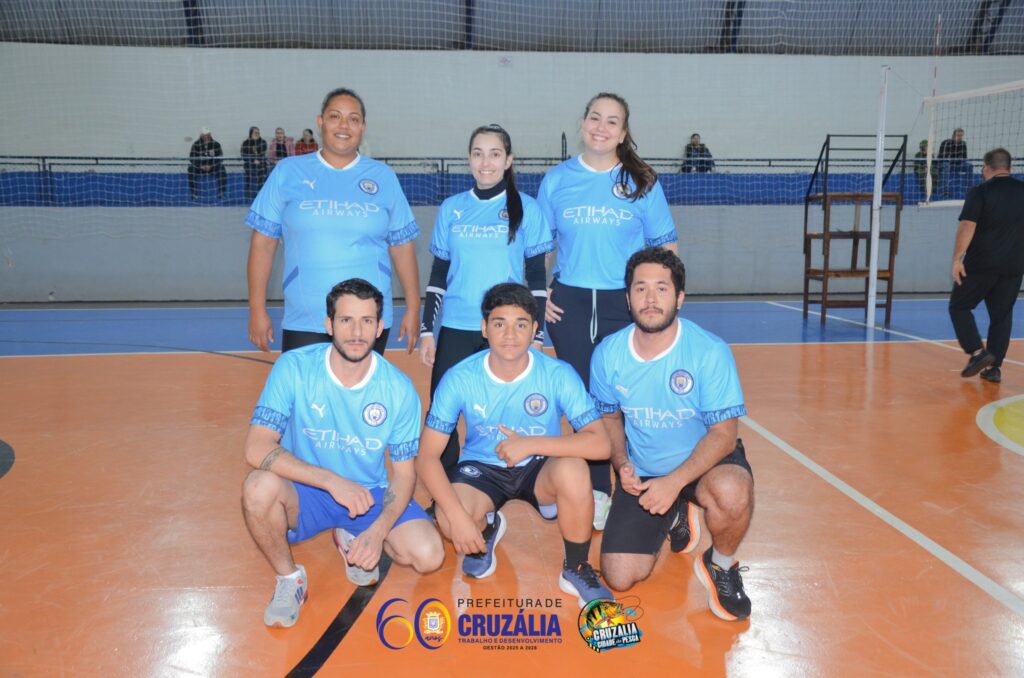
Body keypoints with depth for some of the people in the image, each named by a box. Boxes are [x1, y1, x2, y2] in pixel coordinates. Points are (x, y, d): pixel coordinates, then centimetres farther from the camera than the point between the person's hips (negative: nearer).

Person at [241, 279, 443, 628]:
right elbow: (256, 447, -25)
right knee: (259, 485, -35)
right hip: (305, 494, -1)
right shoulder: (294, 368, -17)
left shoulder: (399, 389, -13)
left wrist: (378, 530, -23)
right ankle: (289, 578, -4)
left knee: (428, 554, -21)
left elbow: (404, 473, -6)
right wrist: (332, 481, -34)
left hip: (370, 495, 2)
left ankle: (351, 538, 12)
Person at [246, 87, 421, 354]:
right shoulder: (287, 172, 3)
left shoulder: (383, 176, 5)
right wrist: (257, 309, -1)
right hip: (303, 323, 0)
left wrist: (413, 308, 4)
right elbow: (264, 242, 3)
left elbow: (402, 245, 7)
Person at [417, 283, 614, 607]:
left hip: (539, 468, 0)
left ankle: (576, 570, -6)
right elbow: (427, 455, -17)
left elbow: (600, 443, -25)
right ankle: (488, 530, 12)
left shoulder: (558, 374, -19)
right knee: (448, 520, -30)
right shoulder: (459, 378, -17)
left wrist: (532, 444, -34)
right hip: (482, 468, 1)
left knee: (573, 468, -35)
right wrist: (457, 515, -31)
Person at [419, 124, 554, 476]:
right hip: (455, 331, 2)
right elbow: (438, 274, 11)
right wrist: (426, 330, 6)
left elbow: (537, 277, 2)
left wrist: (536, 336, -3)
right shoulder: (451, 208, 9)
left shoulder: (526, 209, 2)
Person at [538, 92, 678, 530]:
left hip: (626, 305, -1)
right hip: (569, 304, 1)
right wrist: (539, 295, 1)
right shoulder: (557, 180, 6)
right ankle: (596, 491, 19)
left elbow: (665, 247, 4)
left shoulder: (642, 182, 2)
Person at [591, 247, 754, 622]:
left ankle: (720, 566, -2)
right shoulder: (607, 354, -11)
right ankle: (674, 518, 27)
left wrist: (675, 481, -30)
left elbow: (723, 433, -19)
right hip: (642, 474, 3)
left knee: (732, 493, -40)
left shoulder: (710, 352, -21)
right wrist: (622, 465, -11)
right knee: (619, 578, -6)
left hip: (704, 461, -3)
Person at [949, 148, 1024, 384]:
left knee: (959, 306, 9)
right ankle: (994, 366, 9)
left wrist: (957, 258, -14)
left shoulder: (979, 191, -6)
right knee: (1002, 315, 10)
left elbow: (968, 226, -15)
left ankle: (977, 352, -6)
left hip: (981, 265, -5)